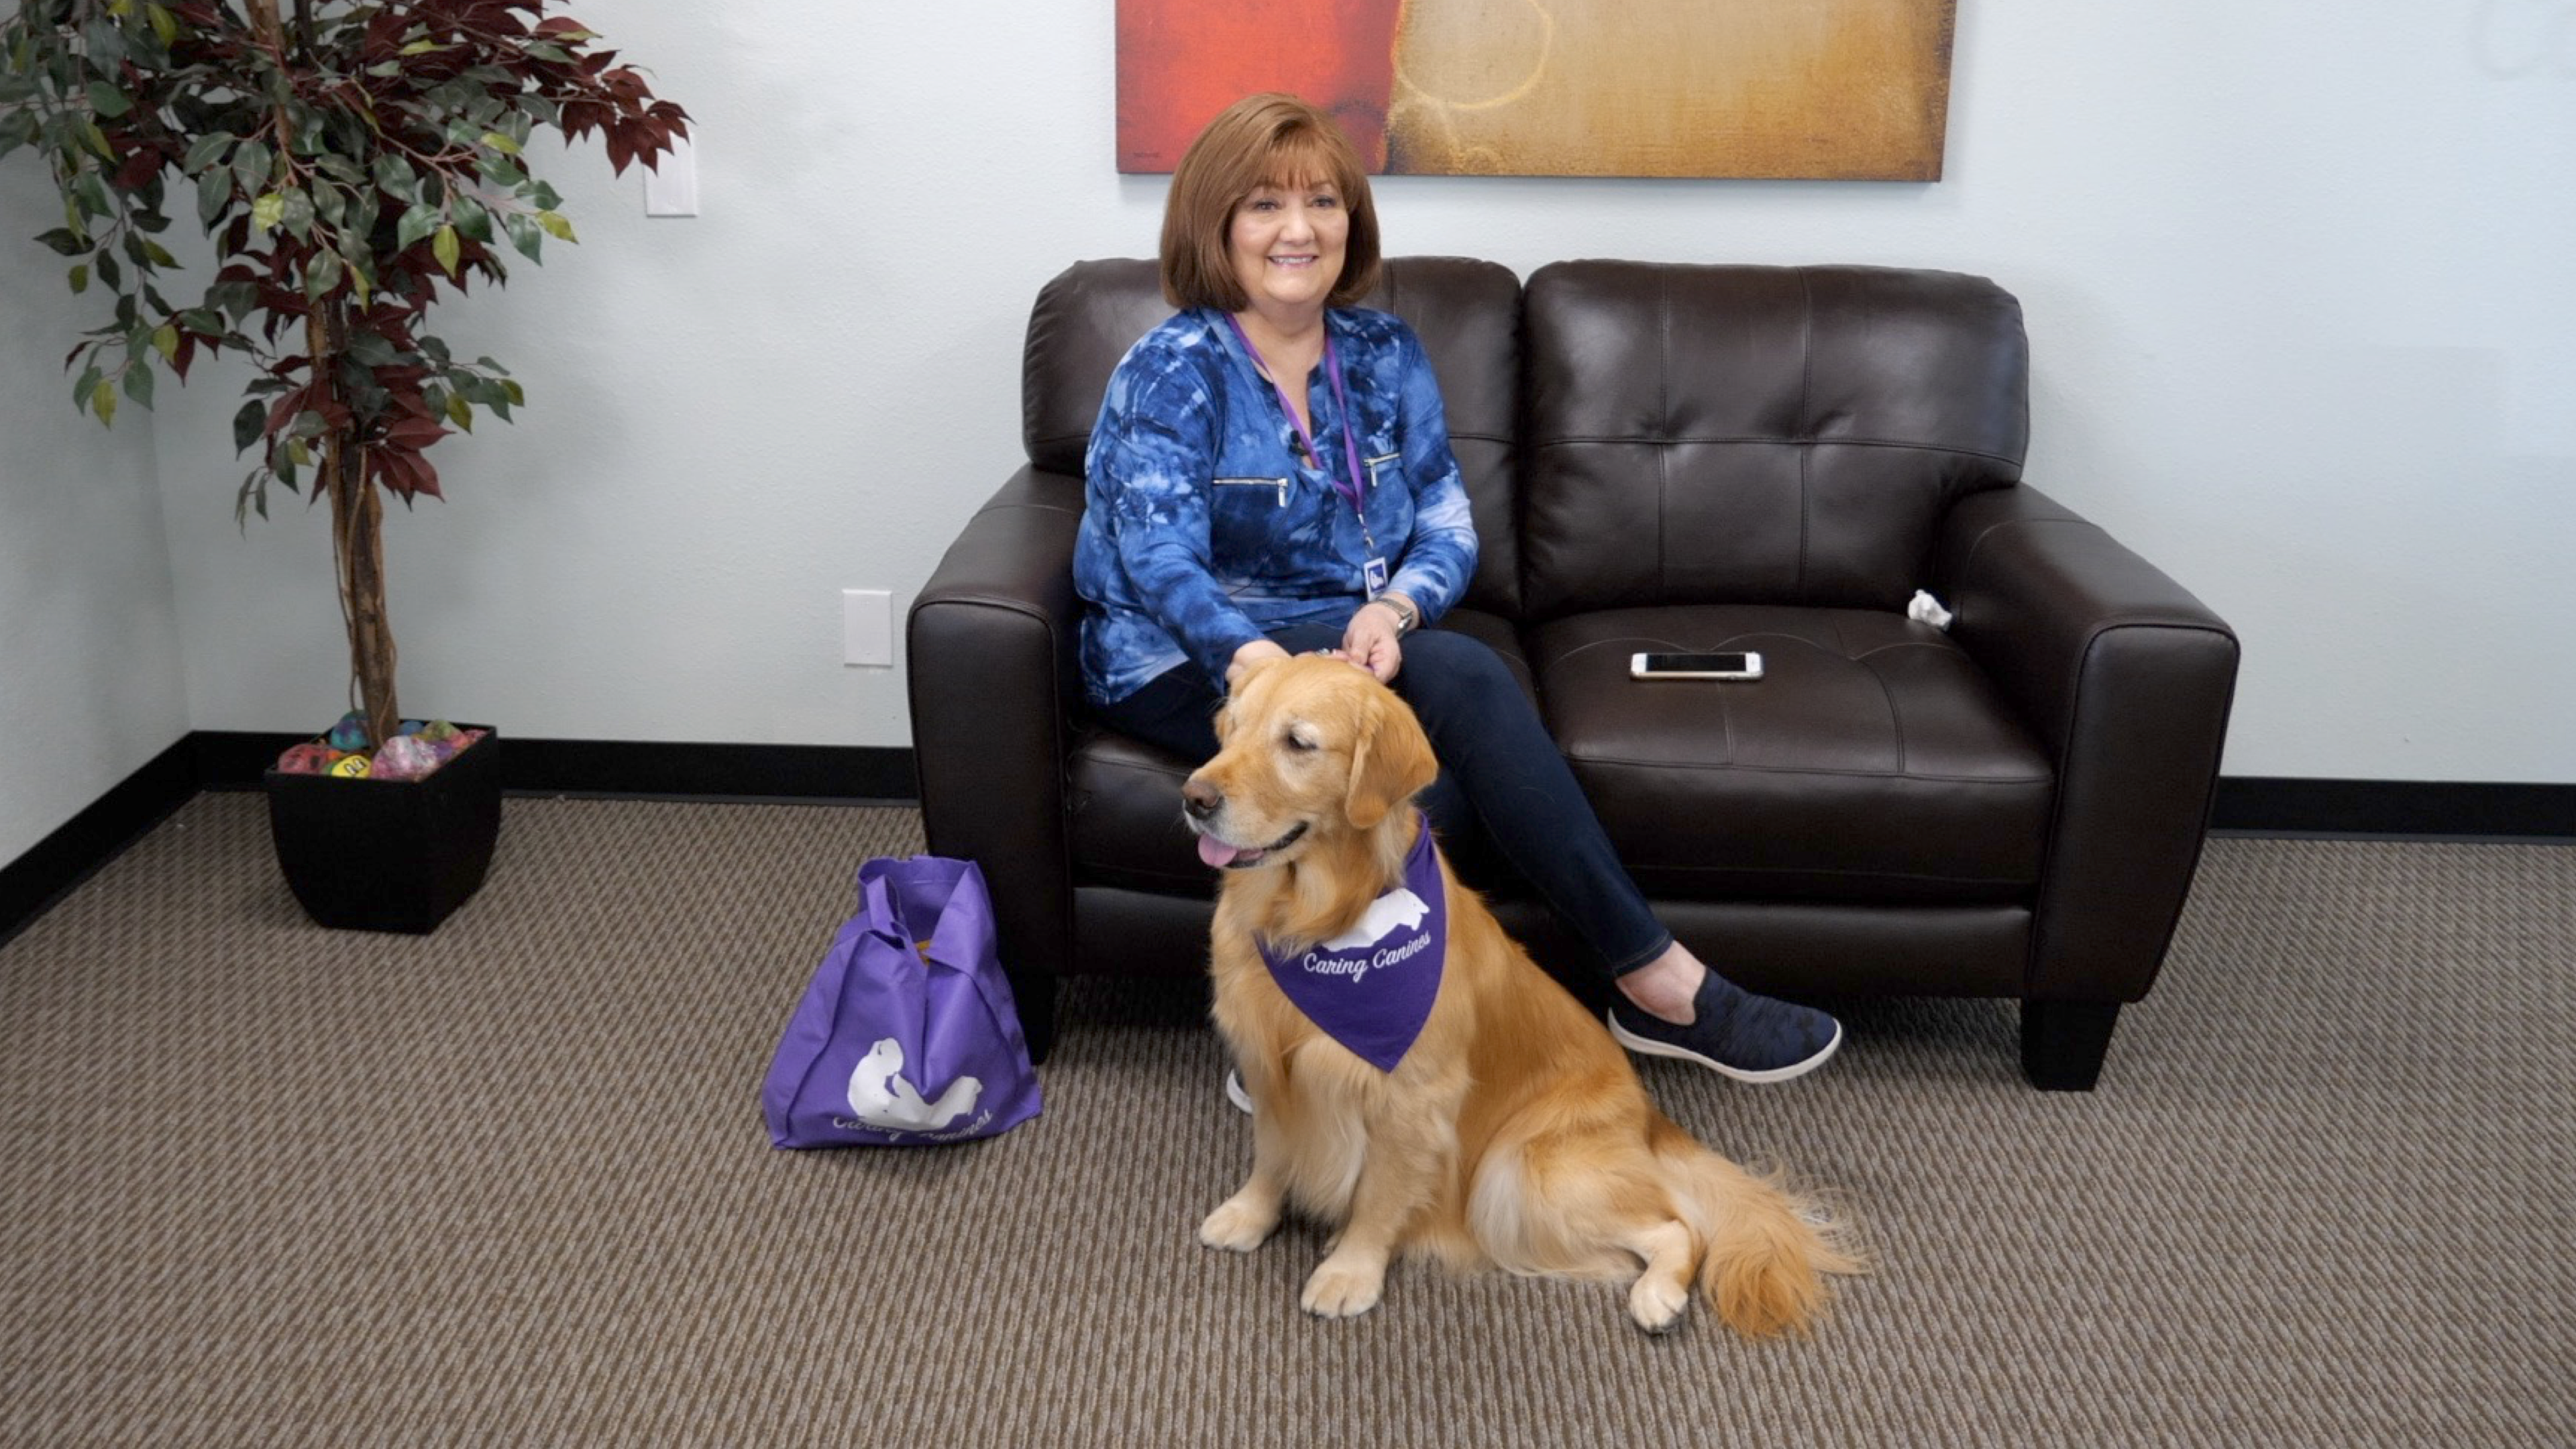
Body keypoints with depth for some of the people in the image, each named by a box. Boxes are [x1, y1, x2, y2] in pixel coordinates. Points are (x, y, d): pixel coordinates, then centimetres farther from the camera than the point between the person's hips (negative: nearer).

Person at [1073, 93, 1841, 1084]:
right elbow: (1162, 552, -22)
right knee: (1462, 678, -29)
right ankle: (1657, 980, -25)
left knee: (1446, 781, -31)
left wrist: (1393, 608, -22)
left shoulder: (1385, 355, 8)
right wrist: (1248, 655, -43)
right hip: (1189, 665, -5)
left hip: (1347, 639, 5)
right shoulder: (1174, 370, -9)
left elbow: (1446, 525, 2)